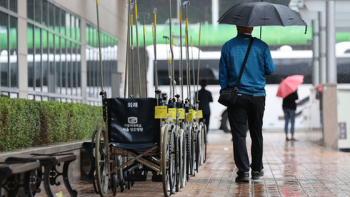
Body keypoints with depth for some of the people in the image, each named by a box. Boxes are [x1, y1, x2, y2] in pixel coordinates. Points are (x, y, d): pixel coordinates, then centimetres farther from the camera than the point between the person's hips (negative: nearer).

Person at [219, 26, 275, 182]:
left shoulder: (228, 46, -1)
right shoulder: (261, 46, -2)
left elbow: (223, 74, 0)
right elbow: (270, 70, 4)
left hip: (236, 97, -1)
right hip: (258, 96, 1)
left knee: (239, 134, -1)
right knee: (256, 134, 13)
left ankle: (243, 171, -9)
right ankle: (257, 169, 21)